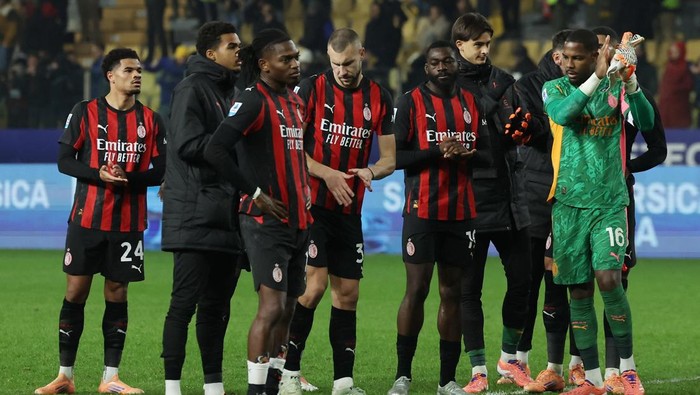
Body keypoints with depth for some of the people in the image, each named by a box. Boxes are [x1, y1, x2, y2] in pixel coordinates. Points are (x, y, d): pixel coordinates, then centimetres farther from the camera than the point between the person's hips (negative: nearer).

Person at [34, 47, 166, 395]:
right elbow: (65, 161, -1)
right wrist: (100, 174, -18)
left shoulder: (150, 120, 7)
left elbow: (160, 170, 4)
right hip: (86, 219, -1)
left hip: (128, 222, 1)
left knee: (117, 294, 2)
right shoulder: (85, 113, 2)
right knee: (75, 292, -1)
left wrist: (128, 178, -15)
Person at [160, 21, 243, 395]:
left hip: (224, 217, 9)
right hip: (195, 218, -9)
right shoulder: (192, 88, -7)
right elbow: (188, 144, -17)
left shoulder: (227, 91, 19)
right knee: (185, 301, -7)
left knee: (216, 305, 10)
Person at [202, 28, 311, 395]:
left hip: (297, 220, 8)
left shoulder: (295, 101, 15)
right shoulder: (253, 101, -12)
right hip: (266, 222, -8)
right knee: (272, 306, -14)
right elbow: (214, 151, -22)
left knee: (286, 309, 10)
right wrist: (255, 193, -17)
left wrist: (304, 193, 13)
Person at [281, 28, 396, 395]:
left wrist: (370, 171, -11)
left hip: (350, 211, 5)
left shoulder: (378, 97, 6)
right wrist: (328, 174, -18)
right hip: (312, 206, -5)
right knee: (314, 284, -14)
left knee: (347, 294, 5)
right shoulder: (312, 89, -5)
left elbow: (389, 158, 10)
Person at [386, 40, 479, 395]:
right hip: (422, 209, -4)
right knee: (417, 289, -5)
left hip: (460, 212, 4)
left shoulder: (470, 103, 12)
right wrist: (438, 151, -17)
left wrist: (466, 153, -5)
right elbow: (396, 156, -6)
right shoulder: (412, 102, -1)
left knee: (451, 292, 5)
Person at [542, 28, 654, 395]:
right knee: (579, 290, 3)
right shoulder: (555, 89, 3)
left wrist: (630, 82, -28)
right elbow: (562, 114, -19)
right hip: (568, 203, 2)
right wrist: (597, 77, -26)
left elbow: (646, 122, -14)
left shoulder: (616, 88, 2)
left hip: (609, 203, -2)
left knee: (608, 278, -17)